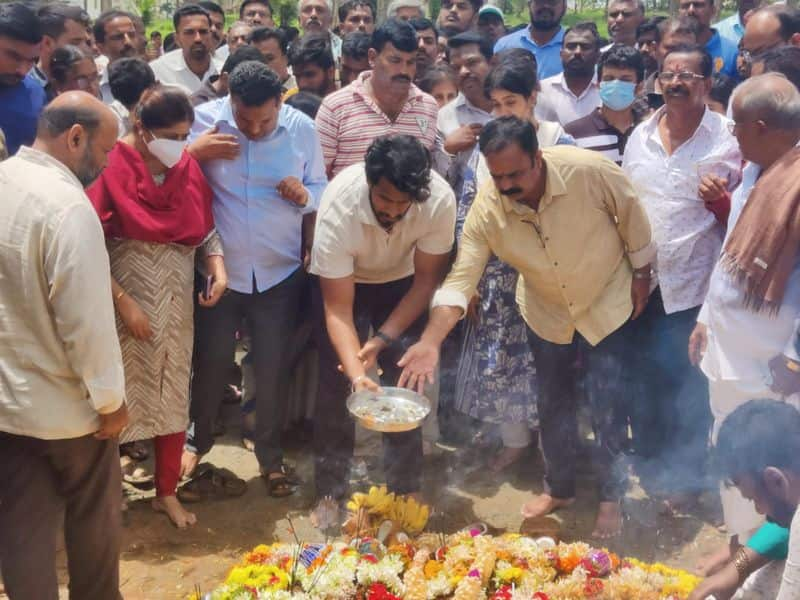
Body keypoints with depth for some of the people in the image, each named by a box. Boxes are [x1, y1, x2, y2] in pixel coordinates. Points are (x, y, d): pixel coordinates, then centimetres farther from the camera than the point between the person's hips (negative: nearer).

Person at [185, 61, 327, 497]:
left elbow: (321, 190, 1)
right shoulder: (204, 120, -10)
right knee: (212, 361, 10)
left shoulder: (302, 128, -6)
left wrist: (305, 195, -20)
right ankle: (197, 438, 35)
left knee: (272, 367, 10)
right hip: (220, 267, -1)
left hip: (279, 272, 1)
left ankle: (270, 455, 28)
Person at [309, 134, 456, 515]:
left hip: (403, 282, 2)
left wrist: (383, 339, -24)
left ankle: (405, 487, 12)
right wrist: (357, 372, -47)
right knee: (337, 383, -7)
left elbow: (427, 278, -17)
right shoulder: (339, 205, -37)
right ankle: (330, 493, 7)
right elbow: (338, 309, -34)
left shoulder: (440, 200, -33)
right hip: (343, 280, -1)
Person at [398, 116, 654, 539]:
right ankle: (559, 489, 38)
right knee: (552, 403, 15)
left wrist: (641, 275, -5)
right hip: (546, 311, 3)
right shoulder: (486, 208, -25)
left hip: (607, 302, -2)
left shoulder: (591, 171, -32)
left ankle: (611, 498, 25)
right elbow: (460, 279, -26)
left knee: (606, 406, 1)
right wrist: (430, 342, -38)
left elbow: (631, 216, -14)